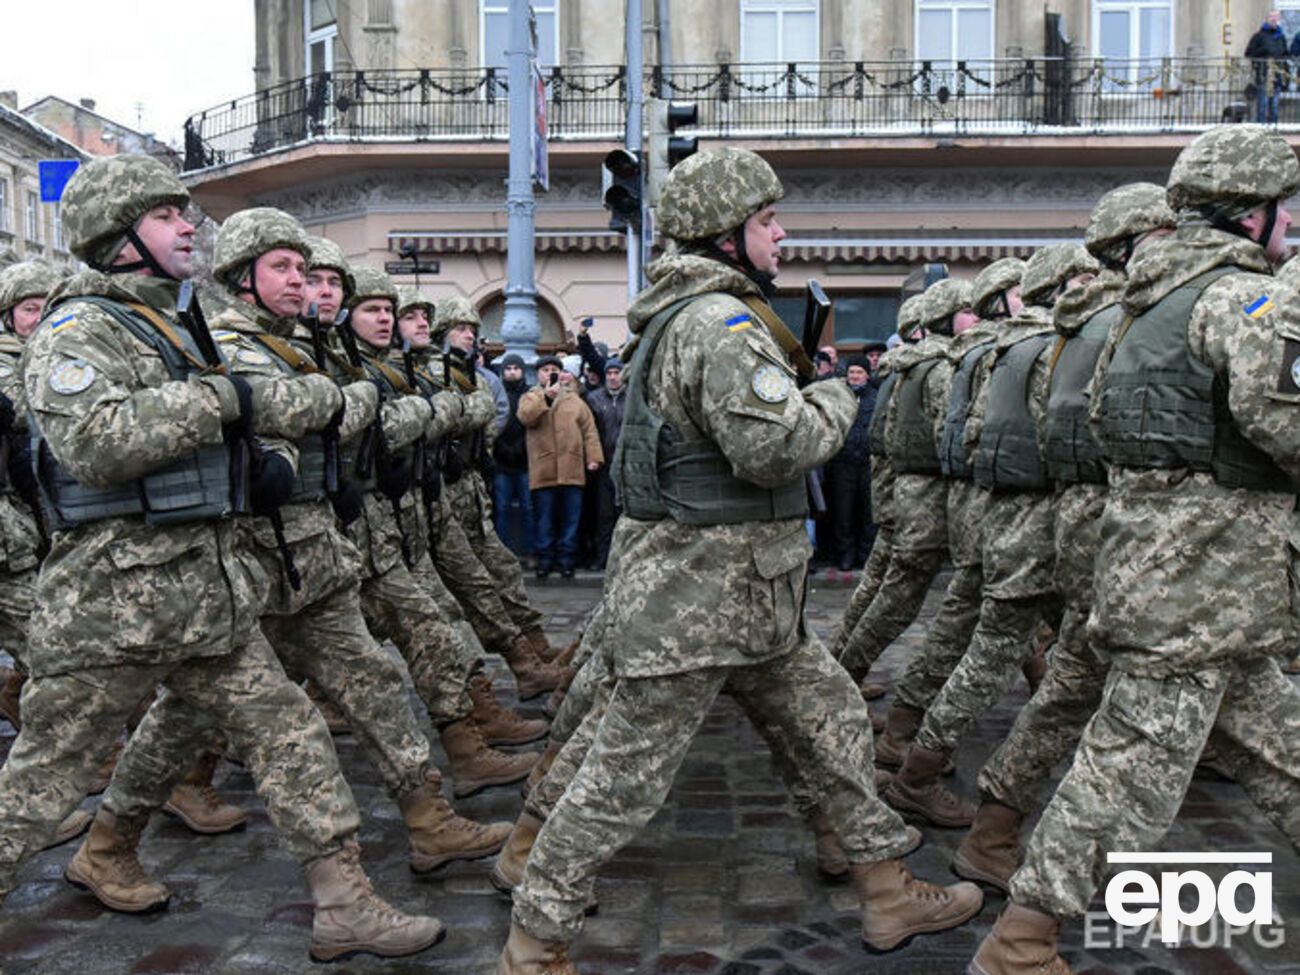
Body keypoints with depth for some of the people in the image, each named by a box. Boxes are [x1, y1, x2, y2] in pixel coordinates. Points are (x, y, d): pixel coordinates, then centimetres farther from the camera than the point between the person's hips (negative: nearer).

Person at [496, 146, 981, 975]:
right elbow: (774, 444, -28)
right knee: (629, 777, 1)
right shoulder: (720, 320, -18)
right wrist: (836, 401, -8)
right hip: (696, 596, -11)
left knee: (834, 722, 18)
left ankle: (889, 893, 33)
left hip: (749, 596, 11)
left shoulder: (688, 315, 15)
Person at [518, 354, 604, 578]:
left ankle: (566, 559, 12)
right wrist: (546, 397, -22)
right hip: (543, 470, -1)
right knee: (545, 518, 4)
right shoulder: (530, 397, 10)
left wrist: (594, 457, -1)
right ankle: (545, 559, 12)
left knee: (570, 517, 4)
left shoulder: (574, 399, 14)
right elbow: (526, 417, -13)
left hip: (572, 469, 2)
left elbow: (589, 429, 9)